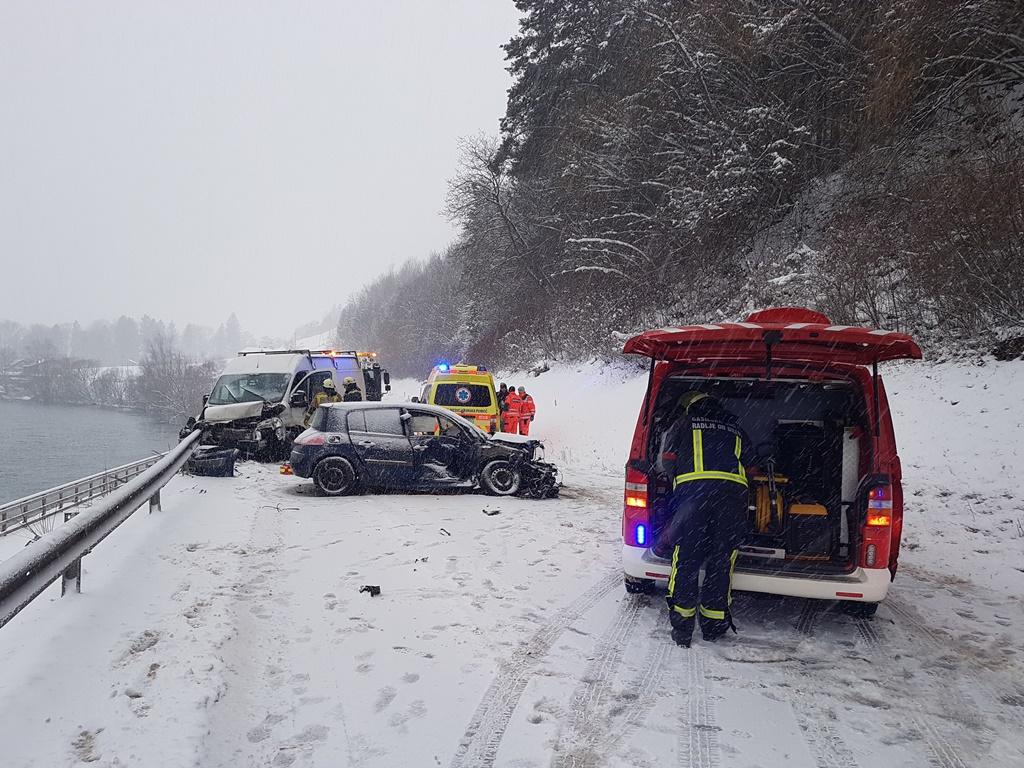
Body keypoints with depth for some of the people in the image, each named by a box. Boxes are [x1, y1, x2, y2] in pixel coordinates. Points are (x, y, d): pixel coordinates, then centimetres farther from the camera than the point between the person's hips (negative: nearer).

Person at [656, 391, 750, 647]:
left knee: (685, 559, 4)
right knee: (721, 561, 11)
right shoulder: (735, 428, 29)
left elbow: (665, 462, 14)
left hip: (693, 489, -2)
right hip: (733, 490, 3)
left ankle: (681, 627, 7)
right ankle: (713, 625, 18)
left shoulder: (683, 423, 21)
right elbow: (743, 460, 20)